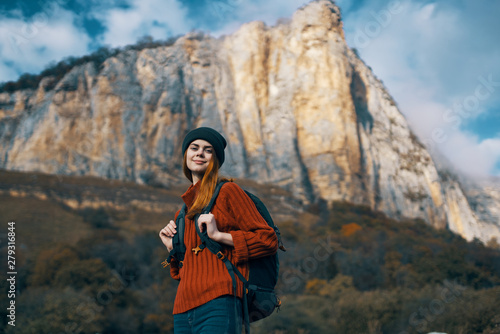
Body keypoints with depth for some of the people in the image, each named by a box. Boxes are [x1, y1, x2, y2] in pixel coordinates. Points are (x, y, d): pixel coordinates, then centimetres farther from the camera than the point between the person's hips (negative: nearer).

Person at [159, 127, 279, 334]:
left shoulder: (228, 191, 4)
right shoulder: (182, 214, 23)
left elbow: (268, 240, -2)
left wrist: (218, 235, -9)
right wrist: (172, 247, 12)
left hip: (217, 304, -6)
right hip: (183, 312, 7)